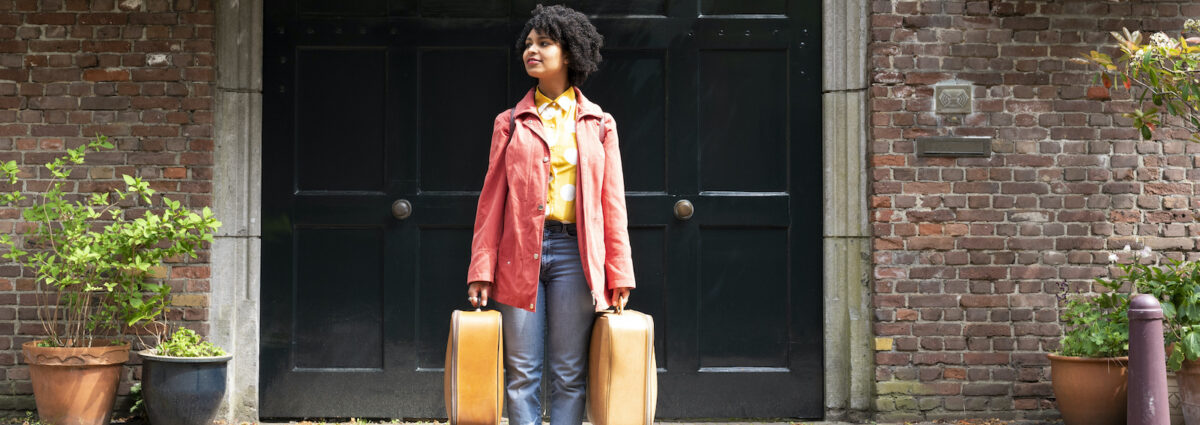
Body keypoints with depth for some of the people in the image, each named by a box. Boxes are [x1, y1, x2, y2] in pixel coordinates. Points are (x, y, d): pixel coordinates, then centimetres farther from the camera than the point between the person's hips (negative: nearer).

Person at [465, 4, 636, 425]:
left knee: (569, 373, 2)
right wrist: (481, 269, -1)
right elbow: (492, 198, 7)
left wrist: (619, 274, 1)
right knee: (522, 371, 1)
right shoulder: (510, 123, 11)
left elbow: (612, 202, 7)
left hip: (573, 251, 0)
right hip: (520, 251, 0)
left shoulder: (599, 125, 10)